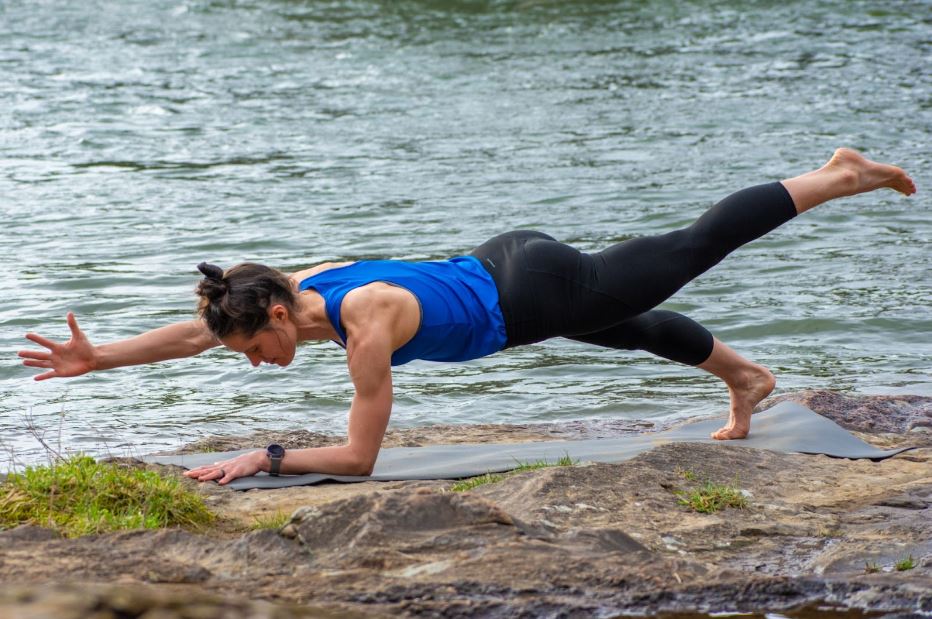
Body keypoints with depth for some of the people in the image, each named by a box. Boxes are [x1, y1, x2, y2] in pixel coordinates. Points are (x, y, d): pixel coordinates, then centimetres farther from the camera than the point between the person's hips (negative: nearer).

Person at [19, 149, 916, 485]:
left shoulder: (365, 320, -33)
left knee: (693, 248, 9)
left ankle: (838, 176, 22)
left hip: (536, 291, -7)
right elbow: (194, 333, -2)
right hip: (502, 265, 7)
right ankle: (746, 379, 54)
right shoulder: (295, 288, -11)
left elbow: (358, 457, -31)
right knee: (633, 329, 29)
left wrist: (262, 460, -32)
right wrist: (98, 358, -7)